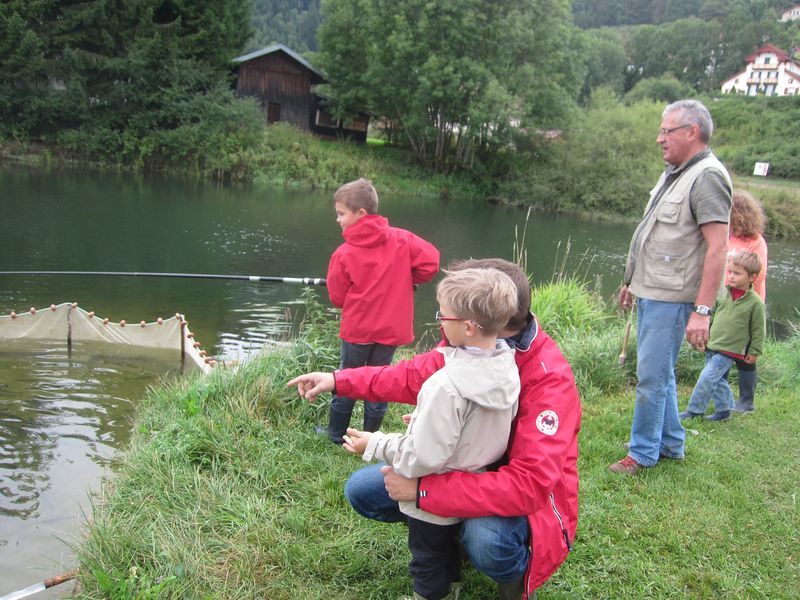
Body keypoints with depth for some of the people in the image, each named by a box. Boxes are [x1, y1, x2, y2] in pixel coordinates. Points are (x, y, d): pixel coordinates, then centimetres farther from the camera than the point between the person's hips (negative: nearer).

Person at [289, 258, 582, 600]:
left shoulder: (550, 380, -31)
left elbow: (530, 484, -38)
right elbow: (414, 376, 7)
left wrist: (423, 489, -39)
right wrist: (339, 380, 2)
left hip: (529, 496, -6)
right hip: (465, 466, 6)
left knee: (485, 540, -39)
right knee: (361, 489, -1)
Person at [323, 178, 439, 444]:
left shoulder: (344, 254, -11)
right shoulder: (401, 239, -6)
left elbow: (338, 298, -4)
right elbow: (431, 261, -9)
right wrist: (407, 280, 7)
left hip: (357, 330, -2)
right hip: (392, 329, 2)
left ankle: (335, 434, 28)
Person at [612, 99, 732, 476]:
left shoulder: (707, 176, -15)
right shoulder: (674, 173, 14)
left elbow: (718, 247, -21)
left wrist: (702, 310, -25)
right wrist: (632, 280, 24)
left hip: (671, 299, -10)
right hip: (650, 291, 10)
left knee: (652, 376, -2)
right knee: (659, 372, 17)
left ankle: (643, 452, 12)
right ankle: (671, 444, 31)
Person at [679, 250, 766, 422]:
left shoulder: (755, 302, -11)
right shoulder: (723, 293, 1)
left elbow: (759, 330, -3)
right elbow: (712, 313, 16)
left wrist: (754, 351, 0)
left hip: (729, 350, -6)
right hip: (712, 346, 6)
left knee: (707, 378, -10)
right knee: (717, 381, 15)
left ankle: (694, 410, 1)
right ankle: (724, 410, 31)